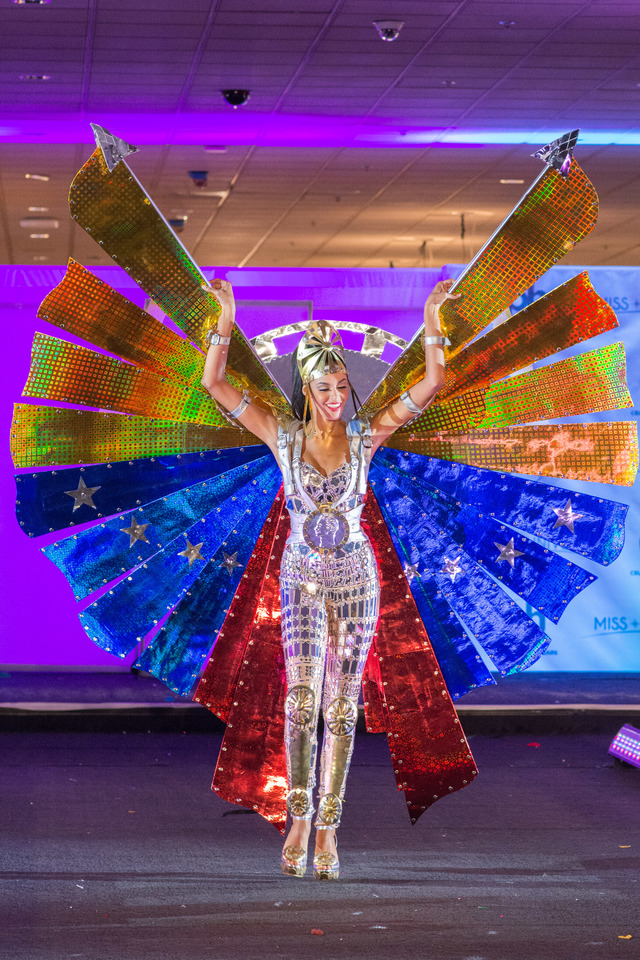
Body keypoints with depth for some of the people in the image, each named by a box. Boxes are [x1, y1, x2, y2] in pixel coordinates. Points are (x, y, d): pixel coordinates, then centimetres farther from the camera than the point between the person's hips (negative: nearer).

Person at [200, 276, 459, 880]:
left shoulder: (365, 437, -1)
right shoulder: (284, 438, -2)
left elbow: (431, 384, -5)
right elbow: (213, 383, -6)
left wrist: (432, 317, -13)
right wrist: (226, 319, -14)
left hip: (356, 580, 1)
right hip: (302, 579, -1)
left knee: (341, 705, 1)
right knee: (302, 698, -14)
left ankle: (327, 829, 5)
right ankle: (299, 819, -5)